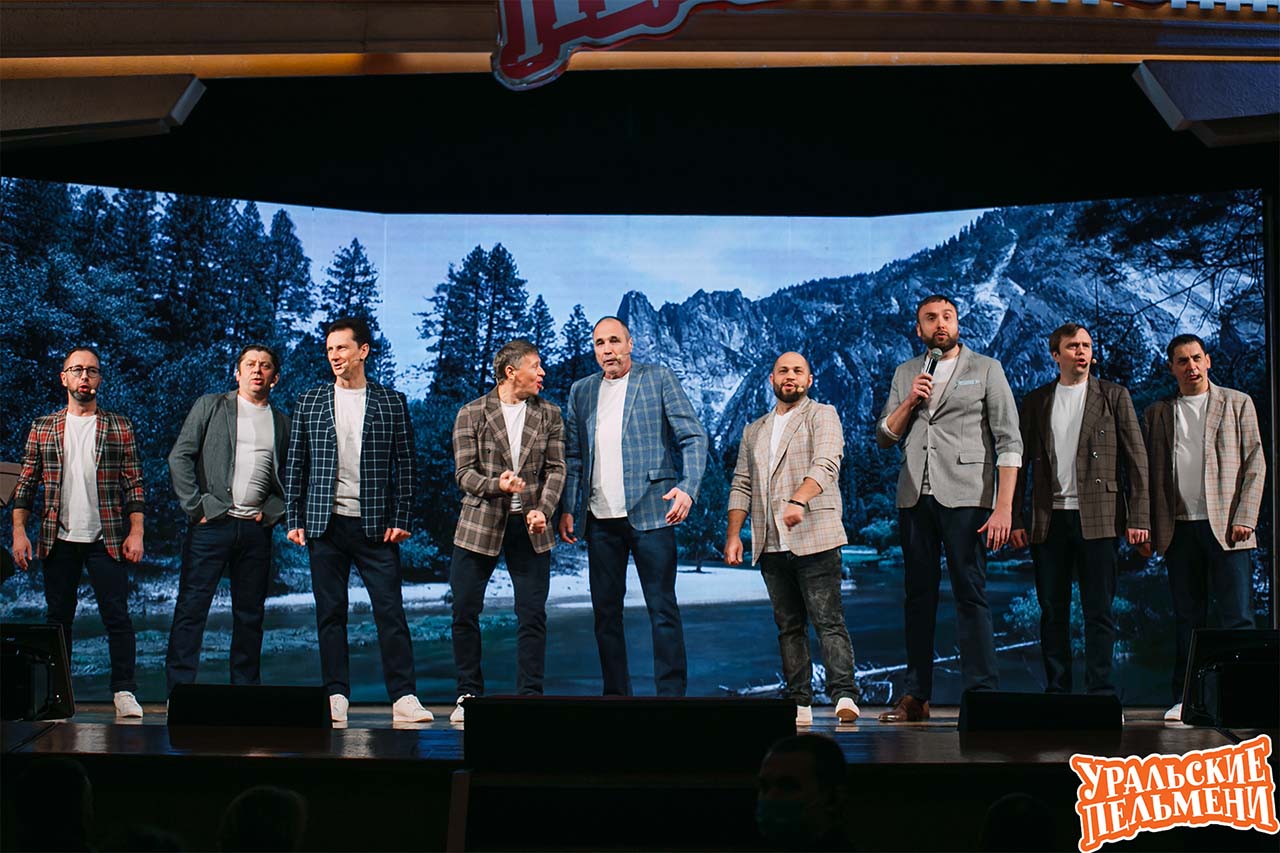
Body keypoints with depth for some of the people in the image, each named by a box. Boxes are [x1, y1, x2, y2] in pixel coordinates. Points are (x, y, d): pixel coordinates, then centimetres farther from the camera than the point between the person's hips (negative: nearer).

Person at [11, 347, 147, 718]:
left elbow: (134, 484, 4)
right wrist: (18, 531, -2)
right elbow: (26, 484, 8)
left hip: (107, 540, -1)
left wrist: (136, 531, -5)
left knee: (117, 616, -5)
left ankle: (124, 691, 0)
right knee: (58, 618, 7)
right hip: (58, 540, 2)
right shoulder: (43, 427, 9)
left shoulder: (119, 427, 6)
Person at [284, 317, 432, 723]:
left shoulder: (391, 402, 5)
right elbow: (295, 464, 10)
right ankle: (336, 695, 9)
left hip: (375, 525, -1)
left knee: (391, 610, -4)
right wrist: (295, 519, 3)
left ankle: (403, 696, 0)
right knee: (330, 613, 4)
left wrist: (400, 519, -3)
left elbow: (404, 464, 5)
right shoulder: (309, 402, 9)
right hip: (325, 523, 2)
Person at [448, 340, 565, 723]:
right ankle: (469, 694, 14)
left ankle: (530, 696, 7)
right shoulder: (471, 414, 0)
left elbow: (556, 469, 3)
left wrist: (543, 509, -13)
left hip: (530, 528, 1)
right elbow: (464, 472, -4)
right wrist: (496, 485, -23)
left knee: (533, 616, -1)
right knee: (464, 612, 1)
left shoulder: (549, 414, 8)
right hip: (480, 524, -1)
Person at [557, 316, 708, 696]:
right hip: (600, 518, 4)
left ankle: (671, 694, 0)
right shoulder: (581, 391, 16)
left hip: (649, 513, -4)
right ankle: (616, 694, 14)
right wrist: (567, 508, 7)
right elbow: (573, 455, 17)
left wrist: (688, 487, -16)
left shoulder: (659, 378, 4)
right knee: (605, 610, 7)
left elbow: (693, 437, -1)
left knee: (663, 609, -4)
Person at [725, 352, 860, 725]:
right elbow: (741, 486, 19)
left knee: (828, 621, -11)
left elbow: (826, 464, -14)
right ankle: (800, 703, 6)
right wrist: (733, 534, 6)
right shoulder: (754, 431, 21)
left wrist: (799, 500, -31)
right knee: (789, 626, 5)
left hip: (814, 538, -5)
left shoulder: (822, 416, 3)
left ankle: (844, 694, -16)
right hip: (770, 544, 5)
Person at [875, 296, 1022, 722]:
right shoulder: (906, 374, 17)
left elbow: (1009, 442, -2)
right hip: (914, 496, 4)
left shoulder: (986, 369, 4)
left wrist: (1004, 507, -11)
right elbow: (884, 436, 15)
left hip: (964, 497, -4)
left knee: (970, 594, -8)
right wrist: (909, 403, -4)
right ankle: (915, 696, 11)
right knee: (918, 594, 7)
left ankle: (982, 693, -6)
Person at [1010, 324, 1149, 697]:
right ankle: (1056, 691, 11)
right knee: (1052, 611, 5)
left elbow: (1136, 459, 3)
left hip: (1097, 520, -2)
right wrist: (1014, 519, 3)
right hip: (1049, 519, 2)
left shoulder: (1114, 396, 7)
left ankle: (1102, 691, 3)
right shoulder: (1036, 401, 12)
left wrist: (1138, 518, -5)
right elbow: (1020, 461, 12)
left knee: (1099, 611, -2)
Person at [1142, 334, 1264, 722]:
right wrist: (1148, 528, 2)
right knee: (1187, 618, 5)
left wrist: (1244, 518, -7)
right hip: (1179, 528, 2)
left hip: (1225, 526, -2)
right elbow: (1150, 472, 11)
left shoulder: (1237, 403, 8)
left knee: (1236, 617, -5)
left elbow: (1254, 464, 4)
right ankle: (1185, 699, 8)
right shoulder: (1157, 413, 14)